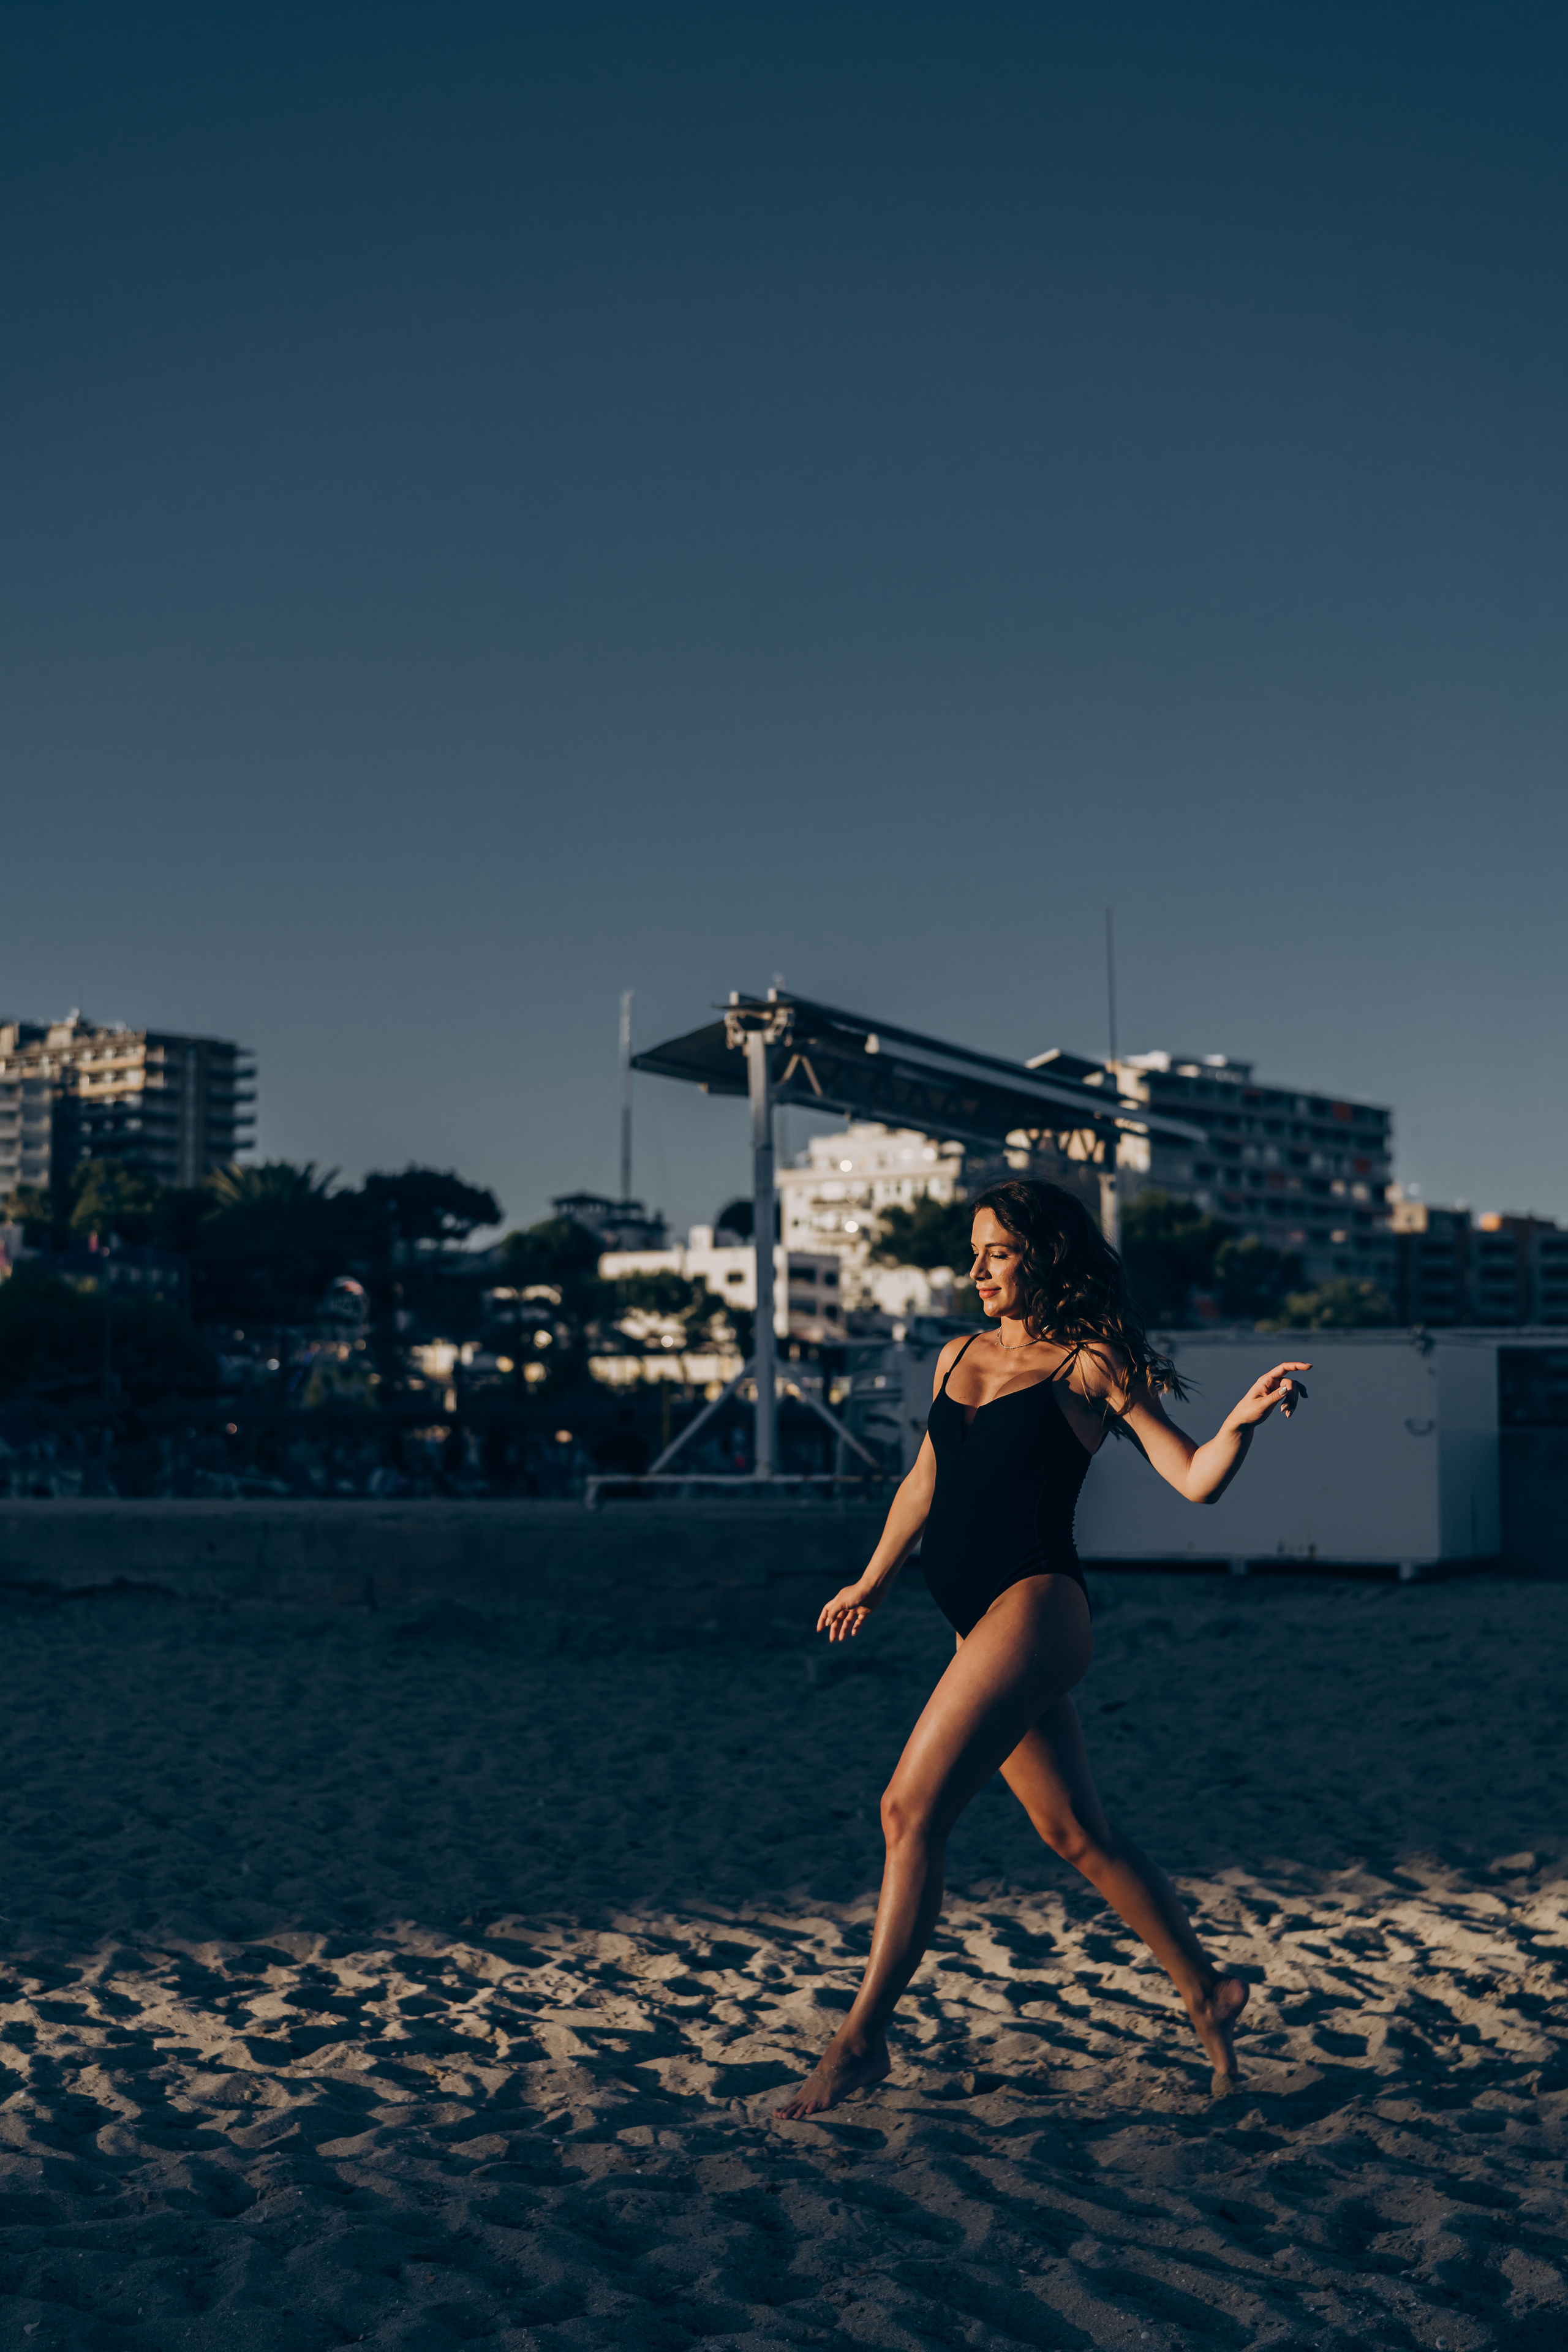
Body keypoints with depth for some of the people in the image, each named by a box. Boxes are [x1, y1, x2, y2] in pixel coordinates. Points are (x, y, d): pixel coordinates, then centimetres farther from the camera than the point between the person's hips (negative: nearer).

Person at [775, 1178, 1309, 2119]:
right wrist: (873, 1584, 36)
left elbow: (1196, 1480, -7)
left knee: (911, 1809, -12)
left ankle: (862, 2039, -3)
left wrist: (1242, 1421, -26)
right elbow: (924, 1485, 28)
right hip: (980, 1620, 7)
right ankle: (1208, 1993, 29)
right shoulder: (958, 1358, 16)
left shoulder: (1090, 1364, -3)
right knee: (1079, 1834, 13)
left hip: (1036, 1608, -7)